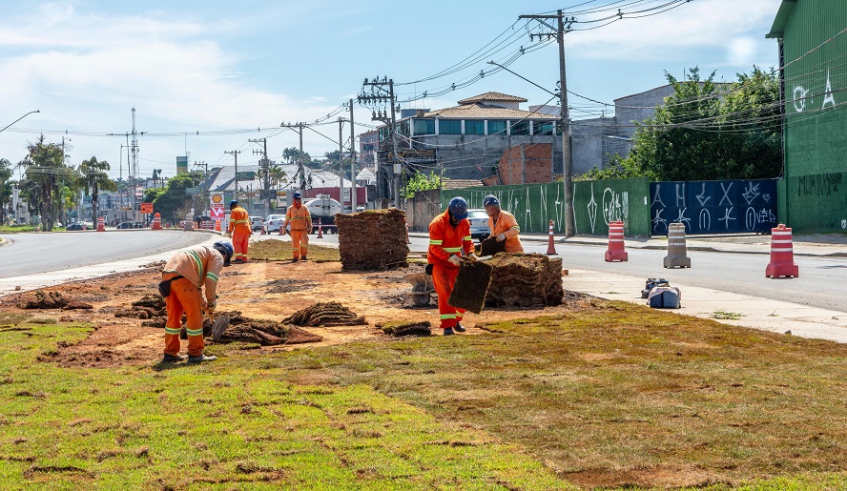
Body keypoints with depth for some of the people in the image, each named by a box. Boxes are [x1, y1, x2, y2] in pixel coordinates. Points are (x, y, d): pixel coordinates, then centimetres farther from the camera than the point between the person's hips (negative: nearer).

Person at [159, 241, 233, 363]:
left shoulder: (202, 251, 35)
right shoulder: (217, 256, 10)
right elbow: (211, 280, -6)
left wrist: (203, 304, 38)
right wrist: (212, 302, 4)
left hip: (168, 275, 9)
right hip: (182, 278, -9)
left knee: (174, 316, 17)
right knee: (194, 317, 1)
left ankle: (170, 354, 22)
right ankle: (195, 354, 6)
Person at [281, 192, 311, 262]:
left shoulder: (305, 208, 7)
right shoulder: (290, 209, 7)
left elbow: (308, 218, 5)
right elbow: (287, 219, 7)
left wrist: (309, 227, -3)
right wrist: (284, 228, 2)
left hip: (303, 229, 0)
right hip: (294, 229, 0)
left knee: (305, 242, -14)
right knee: (295, 244, -2)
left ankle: (303, 256, 1)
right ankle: (295, 257, 8)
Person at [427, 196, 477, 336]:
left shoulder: (464, 222, -2)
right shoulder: (438, 224, -21)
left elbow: (467, 241, 5)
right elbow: (435, 247, -23)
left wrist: (470, 253, -16)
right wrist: (449, 257, -35)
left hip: (455, 261, 6)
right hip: (438, 262, -6)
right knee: (445, 292, -15)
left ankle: (456, 321, 23)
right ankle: (447, 325, -16)